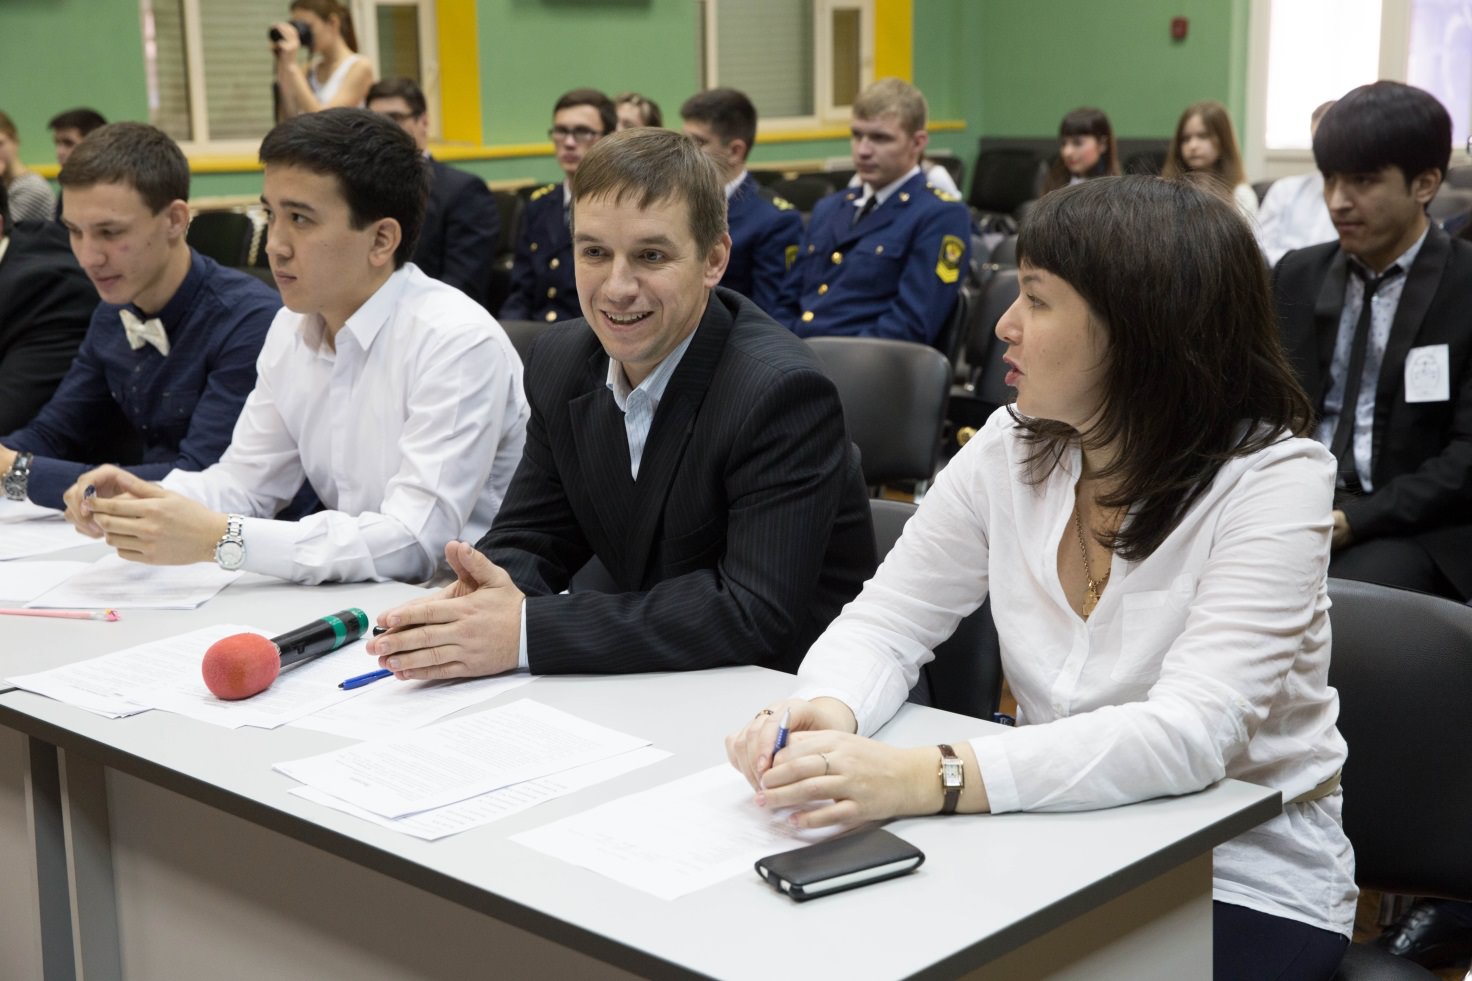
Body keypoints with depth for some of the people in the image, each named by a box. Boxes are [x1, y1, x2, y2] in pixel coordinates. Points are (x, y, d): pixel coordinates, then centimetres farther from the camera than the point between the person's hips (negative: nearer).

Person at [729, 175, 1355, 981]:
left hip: (1247, 890, -4)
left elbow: (1189, 733, -29)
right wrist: (828, 710, -23)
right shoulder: (1011, 449, -1)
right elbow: (885, 624, 2)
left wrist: (932, 778, -40)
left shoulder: (1272, 480, -17)